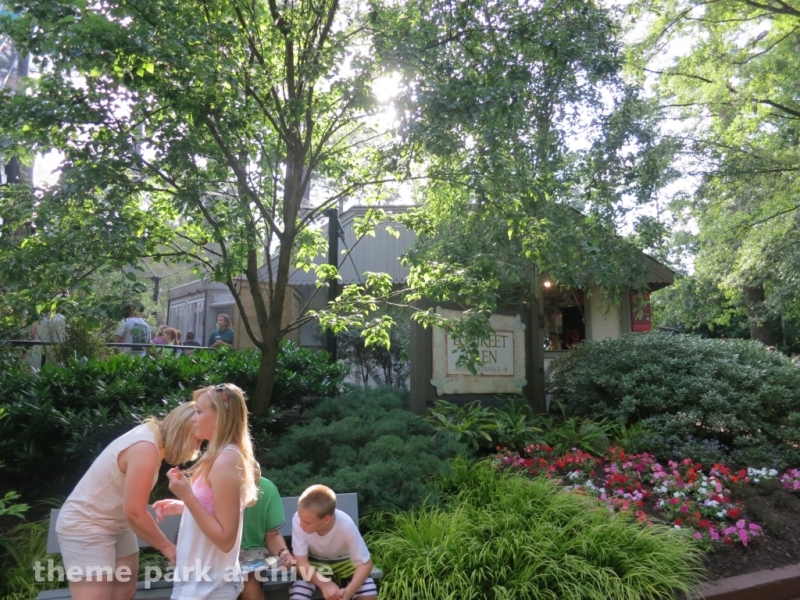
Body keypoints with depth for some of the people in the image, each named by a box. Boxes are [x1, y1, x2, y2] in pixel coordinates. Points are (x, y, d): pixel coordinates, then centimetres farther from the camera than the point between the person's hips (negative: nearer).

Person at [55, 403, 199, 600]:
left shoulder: (152, 434, -1)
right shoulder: (145, 448, -29)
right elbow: (134, 513, -24)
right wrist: (166, 546, -12)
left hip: (115, 524, 10)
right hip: (85, 527, -9)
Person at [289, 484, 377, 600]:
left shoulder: (346, 525, -34)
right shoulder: (299, 519, -32)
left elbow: (365, 563, -24)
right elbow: (301, 562, -25)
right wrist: (324, 584, -41)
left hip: (343, 560, 0)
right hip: (313, 562, 1)